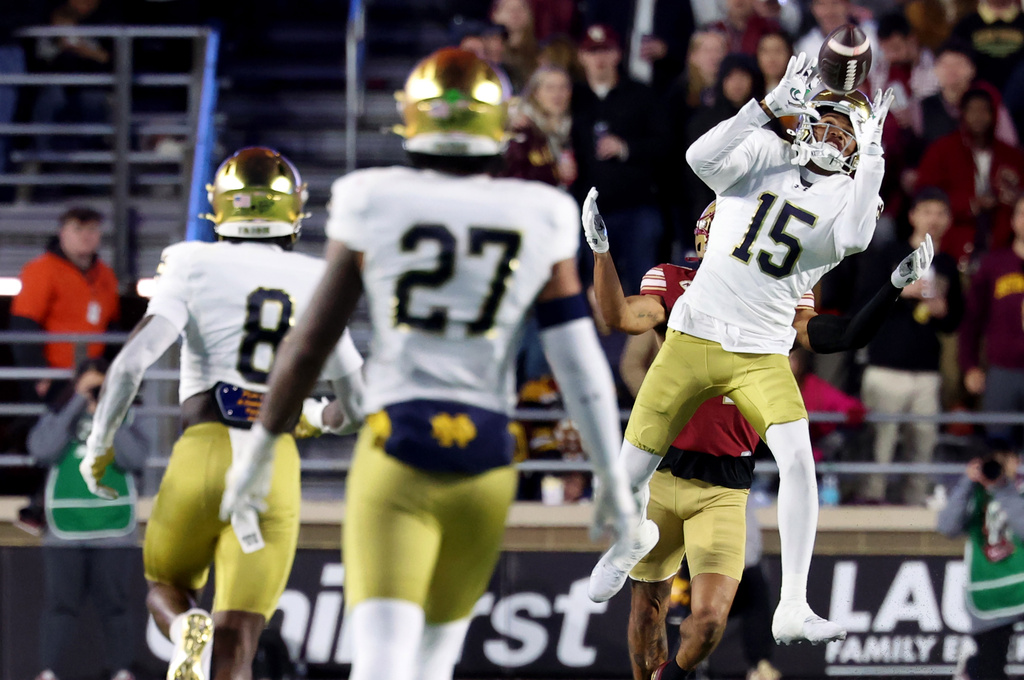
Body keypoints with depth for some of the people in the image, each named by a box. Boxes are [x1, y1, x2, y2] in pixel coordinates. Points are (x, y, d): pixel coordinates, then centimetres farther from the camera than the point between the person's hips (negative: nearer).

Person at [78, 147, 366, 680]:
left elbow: (131, 361, -9)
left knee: (167, 588, 26)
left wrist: (98, 446, 4)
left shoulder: (195, 268, 2)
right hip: (276, 470, 1)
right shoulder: (315, 286, 10)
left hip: (202, 456, -1)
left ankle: (186, 631, -10)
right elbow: (357, 406, 16)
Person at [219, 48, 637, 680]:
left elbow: (311, 342, 3)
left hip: (396, 458, -2)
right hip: (485, 462, 3)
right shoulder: (539, 221, 3)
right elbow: (578, 356, 2)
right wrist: (614, 477, 10)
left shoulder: (373, 208, -1)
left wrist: (261, 445, 14)